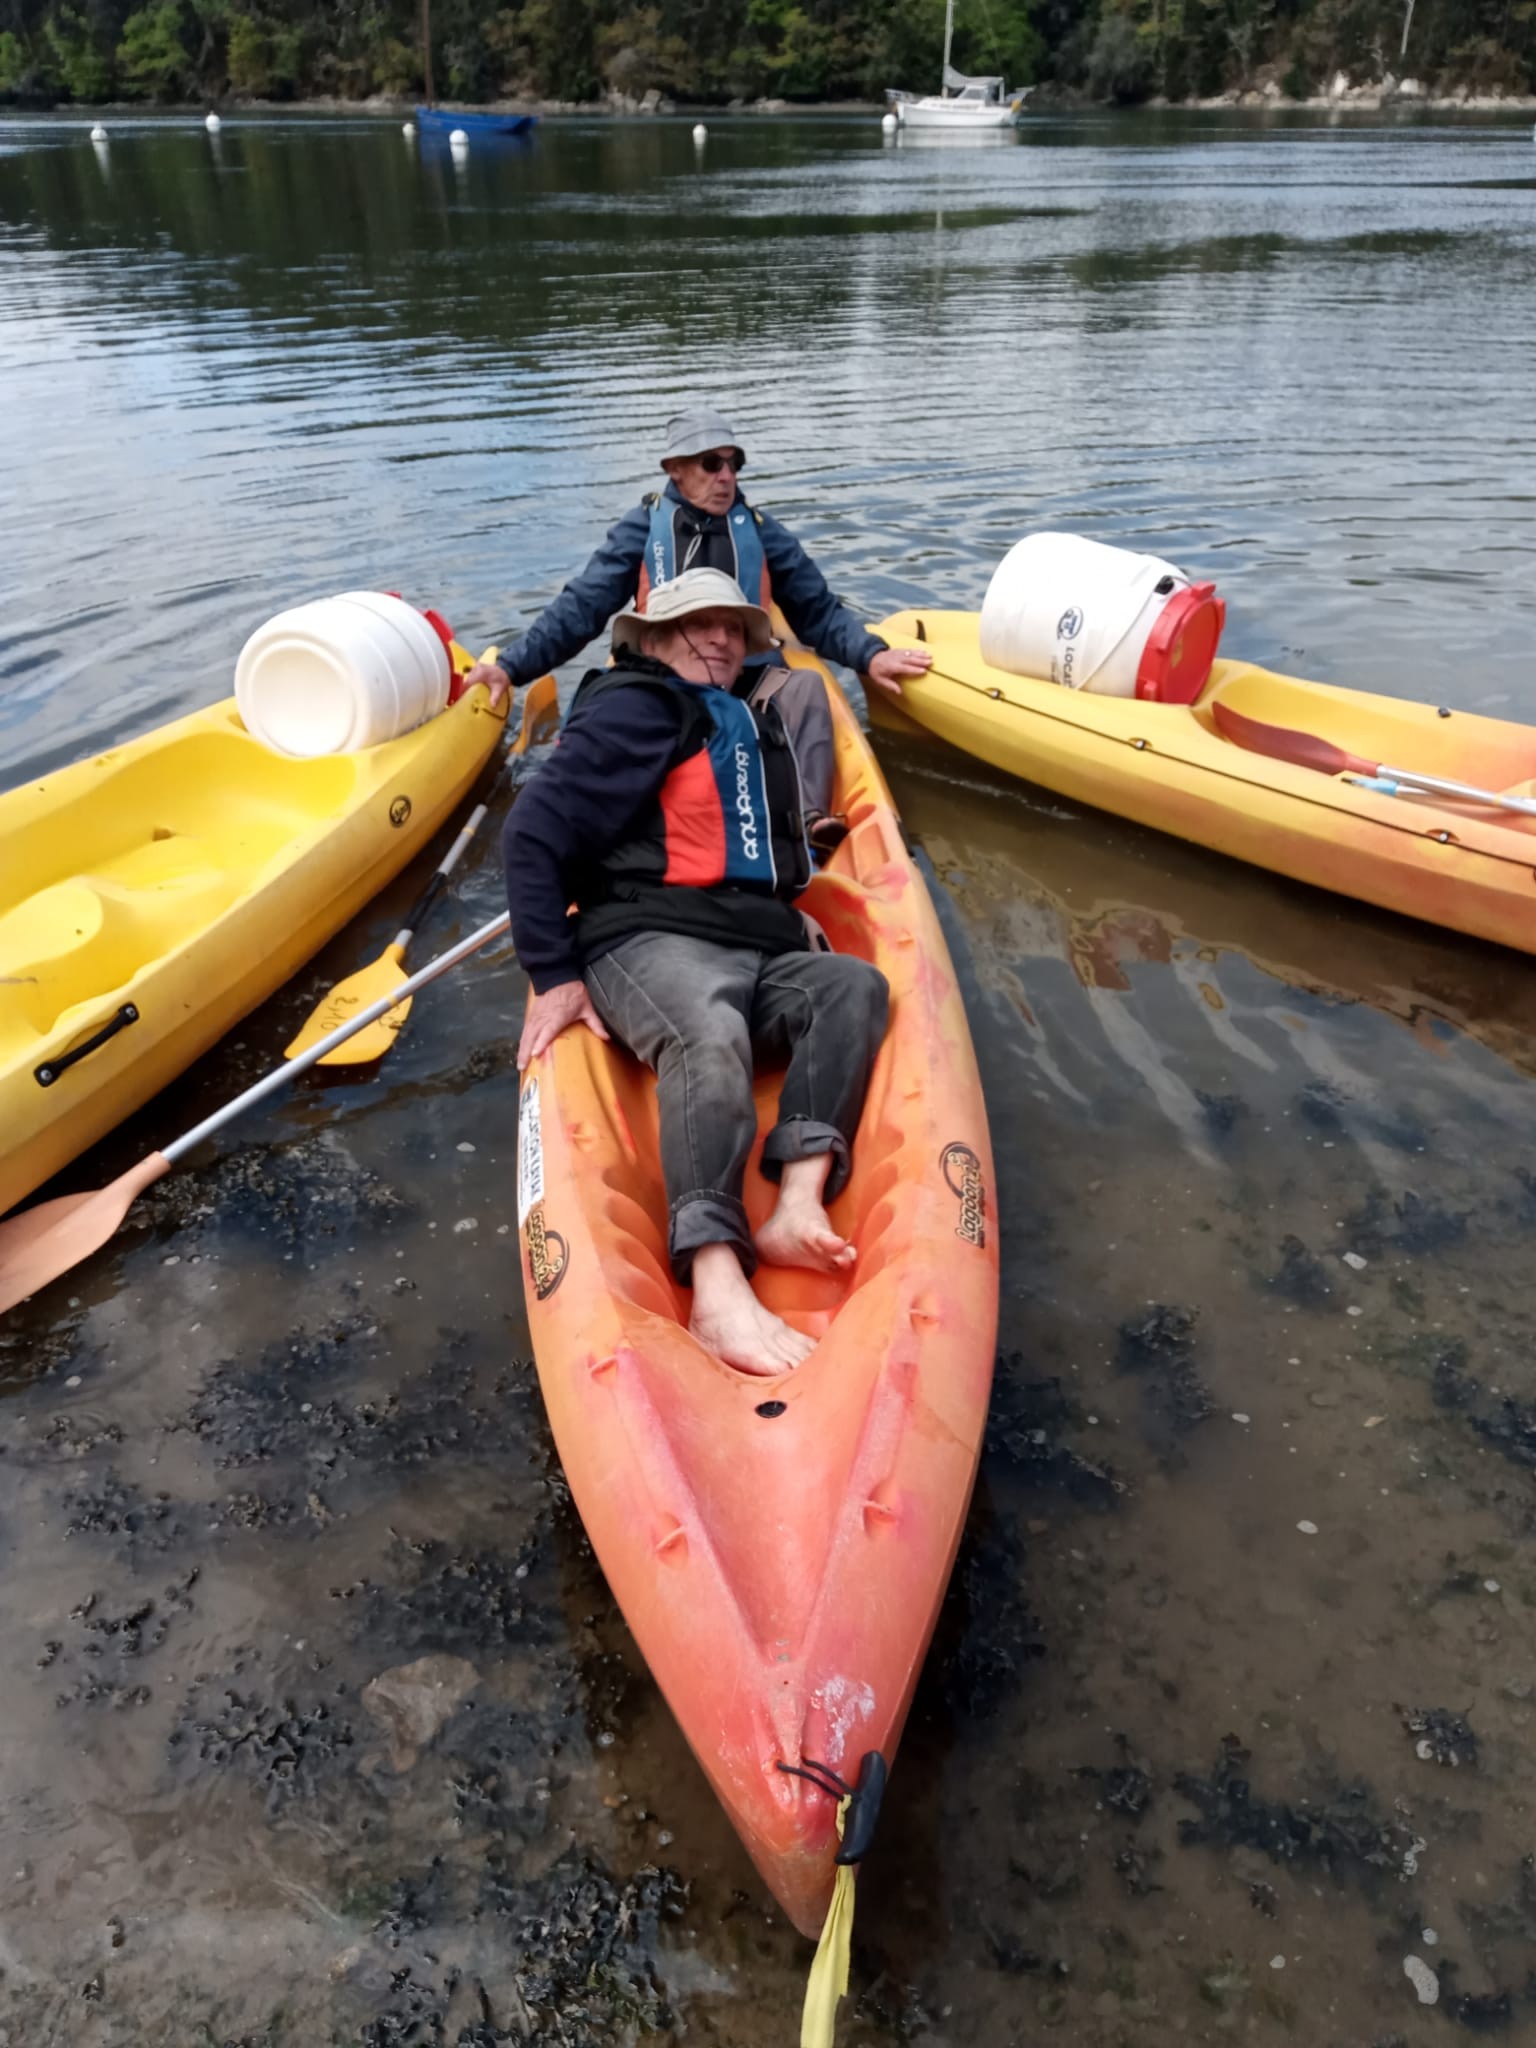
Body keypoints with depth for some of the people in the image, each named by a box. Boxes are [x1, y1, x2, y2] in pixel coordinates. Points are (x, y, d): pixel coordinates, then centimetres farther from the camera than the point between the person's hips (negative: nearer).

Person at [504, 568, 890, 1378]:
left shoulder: (750, 725, 29)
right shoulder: (638, 709, 4)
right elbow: (533, 833, -5)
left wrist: (787, 914, 16)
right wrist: (554, 974, -9)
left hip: (759, 949, 7)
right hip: (652, 939, -7)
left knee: (854, 984, -22)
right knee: (710, 1034, -38)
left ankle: (796, 1209, -39)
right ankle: (717, 1290, -52)